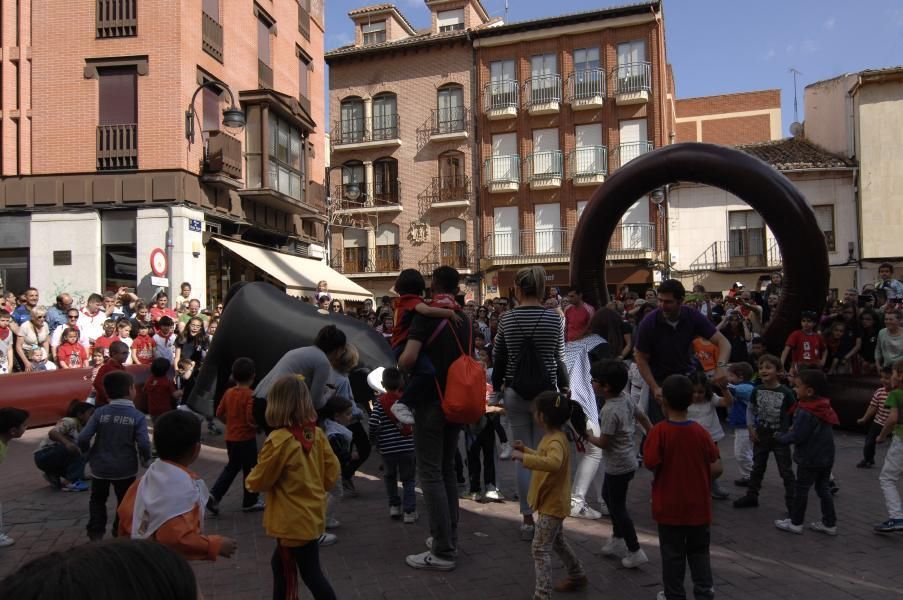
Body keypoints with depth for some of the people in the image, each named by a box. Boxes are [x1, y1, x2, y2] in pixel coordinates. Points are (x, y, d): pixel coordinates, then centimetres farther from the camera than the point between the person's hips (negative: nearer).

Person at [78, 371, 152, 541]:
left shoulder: (100, 412, -8)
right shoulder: (138, 416, -14)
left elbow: (82, 438, -12)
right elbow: (144, 444, -22)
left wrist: (88, 452, 9)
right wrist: (146, 458, -1)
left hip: (100, 466, 2)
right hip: (125, 468, -2)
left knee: (97, 499, 25)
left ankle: (96, 532, 24)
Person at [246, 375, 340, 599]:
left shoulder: (279, 440, -23)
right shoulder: (317, 434, -5)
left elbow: (259, 482, -11)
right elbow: (332, 473, 1)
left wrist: (249, 480, 10)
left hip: (294, 521, -7)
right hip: (312, 514, 7)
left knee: (311, 575, 7)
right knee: (280, 564, 24)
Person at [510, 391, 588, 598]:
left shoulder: (556, 441, -26)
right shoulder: (551, 437, 5)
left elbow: (554, 463, -49)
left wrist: (523, 457, -47)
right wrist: (526, 449, 20)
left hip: (552, 505, -11)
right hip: (551, 502, 11)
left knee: (540, 549, -7)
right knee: (557, 541, 26)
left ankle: (542, 594, -3)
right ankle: (577, 576, 43)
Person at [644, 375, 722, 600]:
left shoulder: (659, 431, -18)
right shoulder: (700, 432, -9)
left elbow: (651, 464, -19)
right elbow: (717, 468, -4)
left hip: (669, 507, -2)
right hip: (698, 506, 3)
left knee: (672, 554, 13)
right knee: (699, 551, 21)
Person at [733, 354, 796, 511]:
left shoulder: (786, 392, -14)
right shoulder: (757, 390, -3)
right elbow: (750, 409, 7)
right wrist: (751, 428, -1)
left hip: (780, 437, -4)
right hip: (761, 436, 4)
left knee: (786, 470, 5)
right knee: (757, 467, 16)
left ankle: (791, 501, 15)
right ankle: (751, 496, 27)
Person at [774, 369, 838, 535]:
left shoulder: (805, 413, -24)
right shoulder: (825, 408, 4)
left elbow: (797, 437, -23)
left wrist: (781, 437, -6)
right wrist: (795, 428, 9)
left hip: (809, 459, -8)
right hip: (826, 456, 8)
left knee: (801, 490, 4)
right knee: (823, 488, 16)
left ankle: (795, 523, 14)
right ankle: (830, 523, 21)